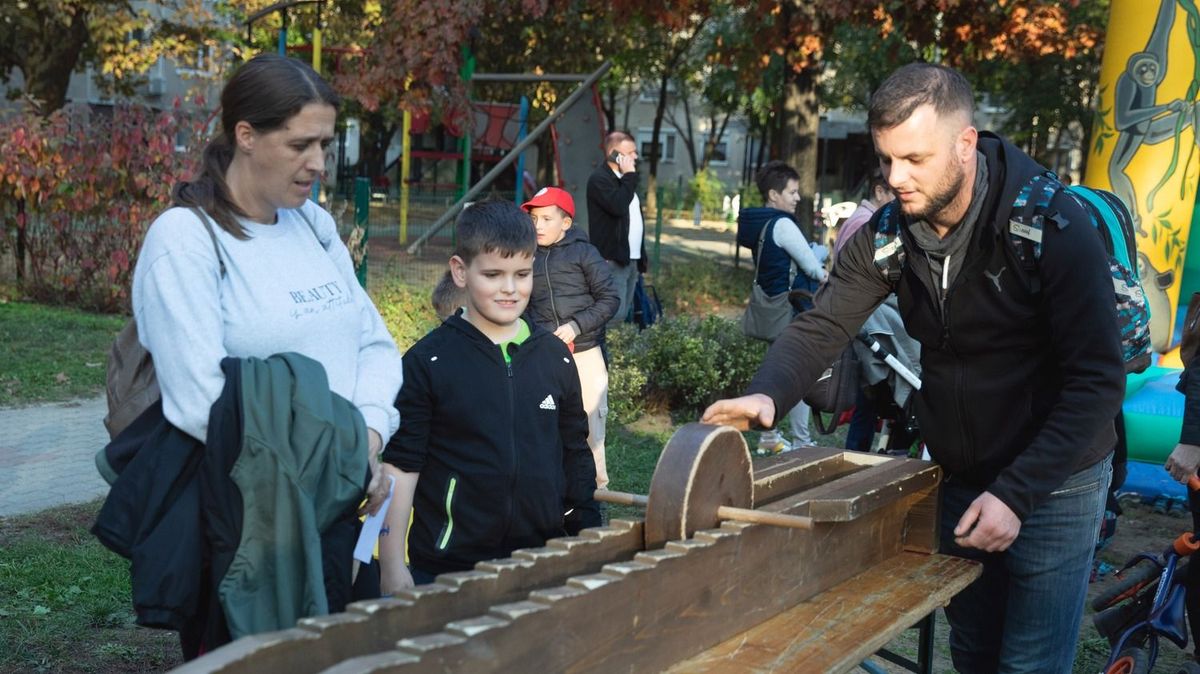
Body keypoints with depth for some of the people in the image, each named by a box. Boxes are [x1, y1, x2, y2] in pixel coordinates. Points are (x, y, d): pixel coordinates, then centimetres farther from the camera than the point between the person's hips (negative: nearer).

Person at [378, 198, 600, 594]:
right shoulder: (428, 362, -6)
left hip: (542, 564, 3)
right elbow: (401, 465, -5)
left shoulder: (556, 358, 5)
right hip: (445, 568, -3)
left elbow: (576, 457, 13)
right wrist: (392, 565, -7)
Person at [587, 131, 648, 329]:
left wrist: (641, 257, 21)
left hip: (632, 259, 9)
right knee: (613, 315, -15)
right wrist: (629, 176, -14)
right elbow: (618, 207, -25)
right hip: (612, 260, -9)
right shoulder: (599, 179, -9)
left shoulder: (625, 178, 21)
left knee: (622, 314, 8)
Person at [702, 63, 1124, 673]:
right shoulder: (888, 234, -7)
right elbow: (822, 326, -9)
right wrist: (766, 395, -31)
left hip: (1051, 482, -5)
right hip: (960, 478, 5)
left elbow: (1097, 381, -22)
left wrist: (1016, 494, -27)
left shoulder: (1052, 227, -23)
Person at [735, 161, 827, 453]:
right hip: (794, 310, -10)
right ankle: (802, 442, 2)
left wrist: (816, 271, 3)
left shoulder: (757, 223, 11)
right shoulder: (782, 224, -17)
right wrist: (822, 275, 6)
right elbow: (811, 266, -14)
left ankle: (769, 437, 23)